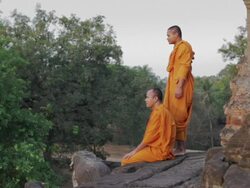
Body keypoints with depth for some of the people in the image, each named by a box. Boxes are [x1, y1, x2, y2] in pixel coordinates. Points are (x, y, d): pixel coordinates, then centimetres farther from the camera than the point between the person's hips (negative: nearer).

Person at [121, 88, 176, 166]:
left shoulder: (158, 112, -16)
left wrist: (134, 151, -7)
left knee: (125, 161, -14)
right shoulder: (162, 111, 15)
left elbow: (149, 137, -16)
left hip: (158, 151, -10)